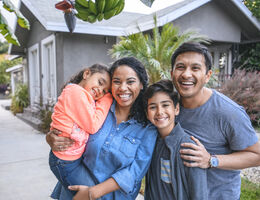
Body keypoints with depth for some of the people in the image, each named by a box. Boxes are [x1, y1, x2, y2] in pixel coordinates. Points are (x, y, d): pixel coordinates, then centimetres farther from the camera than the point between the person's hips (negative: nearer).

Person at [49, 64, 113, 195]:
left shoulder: (84, 96, 11)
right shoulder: (75, 90, -20)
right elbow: (93, 126, -19)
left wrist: (106, 96, -3)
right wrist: (107, 99, -11)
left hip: (78, 158, 9)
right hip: (66, 163, -9)